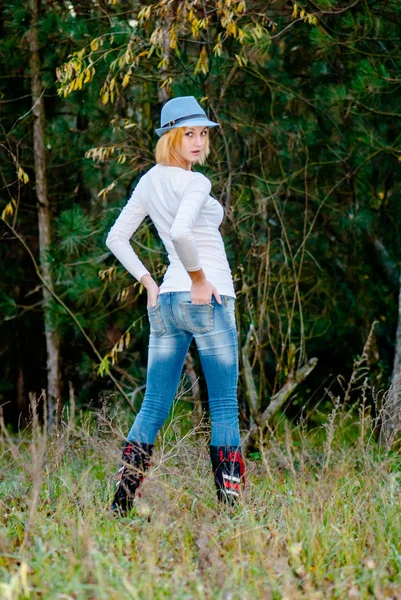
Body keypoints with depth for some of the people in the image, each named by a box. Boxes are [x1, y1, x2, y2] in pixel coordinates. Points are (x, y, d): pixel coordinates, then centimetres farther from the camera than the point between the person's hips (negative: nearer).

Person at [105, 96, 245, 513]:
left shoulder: (150, 182, 12)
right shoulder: (195, 182, -12)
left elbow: (116, 238, 16)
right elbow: (180, 231, -30)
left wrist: (149, 284, 14)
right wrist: (199, 278, -17)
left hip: (166, 302, 7)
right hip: (208, 300, -7)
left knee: (153, 406, 8)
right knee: (224, 407, 0)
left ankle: (121, 503, 4)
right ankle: (229, 503, -1)